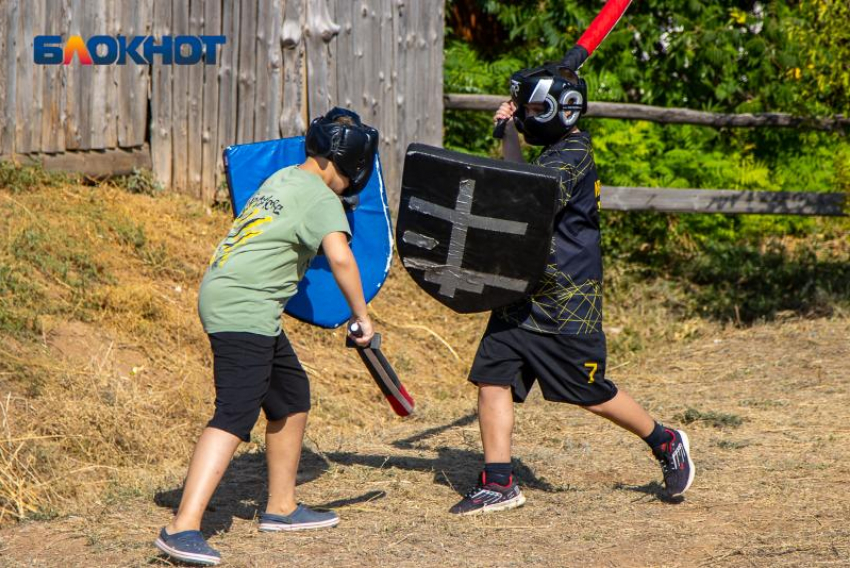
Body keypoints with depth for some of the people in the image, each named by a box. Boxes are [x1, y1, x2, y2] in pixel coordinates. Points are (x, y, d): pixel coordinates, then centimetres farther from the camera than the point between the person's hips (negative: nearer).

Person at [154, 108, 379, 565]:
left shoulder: (283, 179, 19)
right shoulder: (320, 197, -10)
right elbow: (340, 256, -23)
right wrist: (361, 317, -15)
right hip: (242, 308, -10)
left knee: (292, 397, 22)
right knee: (236, 415, -20)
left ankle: (281, 508, 33)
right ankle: (182, 528, -32)